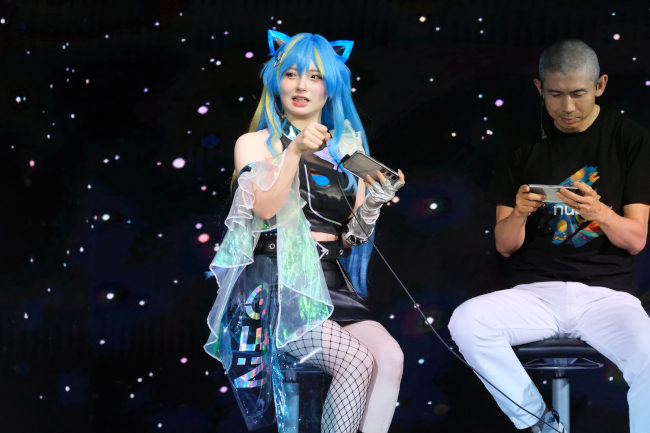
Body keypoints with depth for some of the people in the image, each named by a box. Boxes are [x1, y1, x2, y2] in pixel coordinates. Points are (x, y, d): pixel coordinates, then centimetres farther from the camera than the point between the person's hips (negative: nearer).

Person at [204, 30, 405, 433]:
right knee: (358, 361, -27)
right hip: (276, 284, -4)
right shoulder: (255, 143, 8)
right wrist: (294, 151, -21)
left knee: (390, 356, -26)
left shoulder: (346, 150, 17)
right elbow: (265, 208, -11)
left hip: (331, 284, 4)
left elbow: (350, 240, 14)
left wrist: (373, 204, -5)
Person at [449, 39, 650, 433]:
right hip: (536, 292, 2)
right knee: (466, 322, -28)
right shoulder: (525, 149, 11)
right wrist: (519, 214, -13)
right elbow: (505, 246, 9)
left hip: (606, 292, -2)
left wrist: (600, 213, -20)